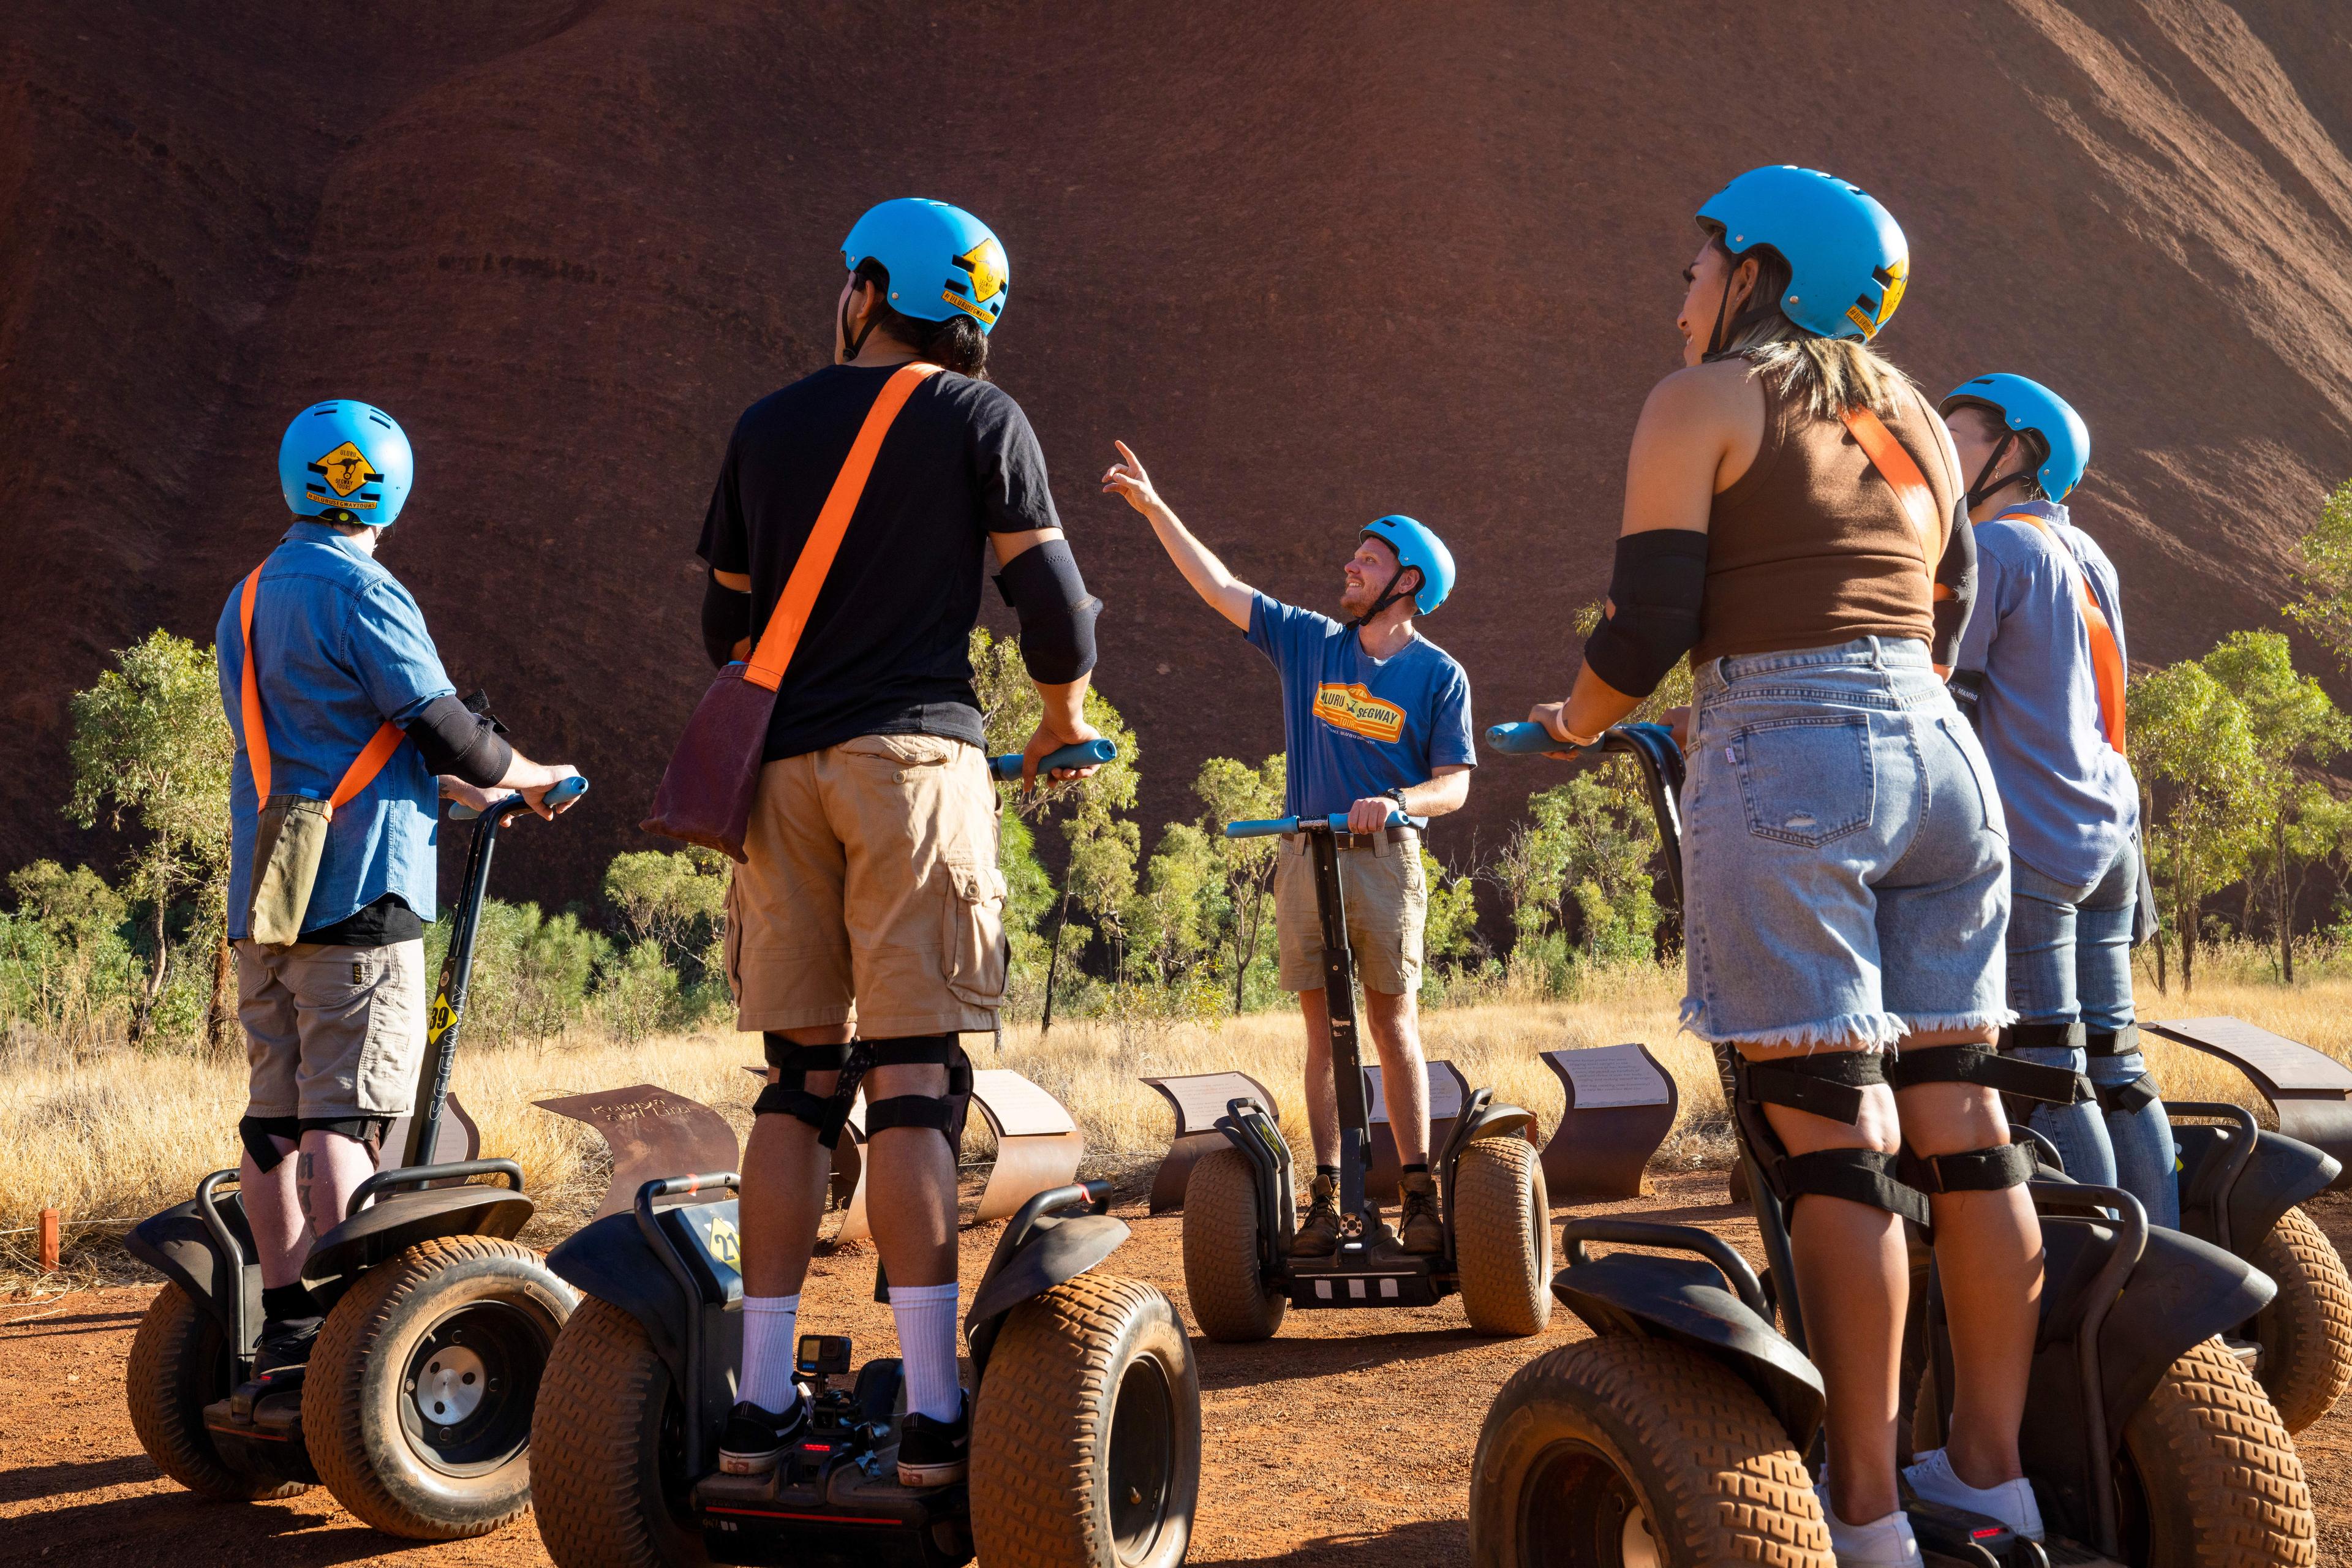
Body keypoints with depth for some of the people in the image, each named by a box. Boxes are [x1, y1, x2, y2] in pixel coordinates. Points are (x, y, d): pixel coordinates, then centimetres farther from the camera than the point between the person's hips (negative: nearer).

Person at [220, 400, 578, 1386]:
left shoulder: (248, 601, 19)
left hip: (264, 894, 8)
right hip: (357, 889, -8)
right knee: (347, 1115, -8)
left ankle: (284, 1321, 13)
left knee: (275, 1110, 8)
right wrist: (533, 778, 5)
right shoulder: (360, 592, -9)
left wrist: (449, 785, 25)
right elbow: (441, 727, -12)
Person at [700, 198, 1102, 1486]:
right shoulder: (978, 418, 3)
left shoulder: (766, 427, 13)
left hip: (784, 770, 3)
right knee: (914, 1078, -5)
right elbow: (1048, 590, -1)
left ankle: (762, 1400, 8)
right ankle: (930, 1411, -7)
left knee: (800, 1078, 8)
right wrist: (1064, 716, 17)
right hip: (917, 756, -3)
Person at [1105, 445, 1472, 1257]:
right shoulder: (1308, 642, 8)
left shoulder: (1438, 674, 1)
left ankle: (1419, 1193, 2)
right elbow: (1218, 586, 8)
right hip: (1305, 856, 3)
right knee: (1322, 1026, 2)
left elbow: (1455, 784, -2)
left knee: (1392, 1020, -4)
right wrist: (1154, 506, 5)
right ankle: (1327, 1198, 5)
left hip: (1384, 857, -3)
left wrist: (1396, 801, -22)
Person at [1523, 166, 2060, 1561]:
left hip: (1786, 766, -7)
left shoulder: (1703, 403, 1)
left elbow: (1647, 626, -5)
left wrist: (1576, 725, 13)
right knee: (1960, 1112, 8)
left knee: (1831, 1132, -8)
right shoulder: (1915, 418, 22)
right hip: (1940, 752, 7)